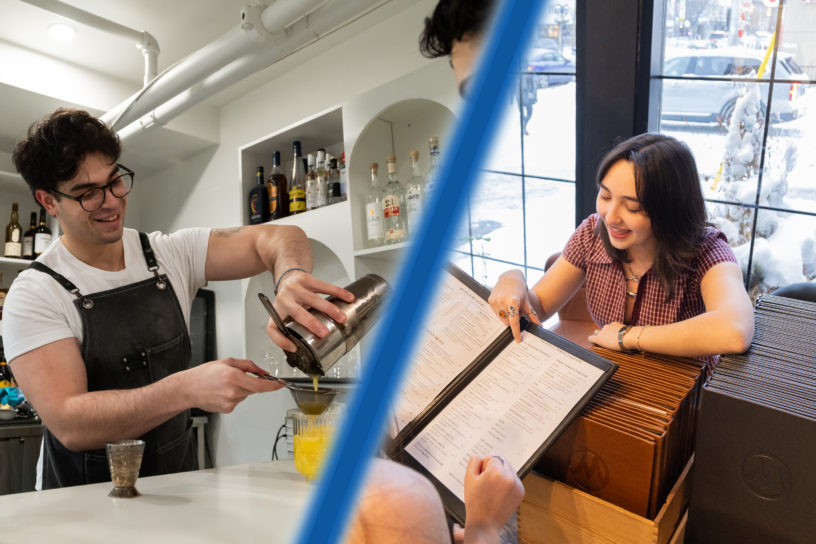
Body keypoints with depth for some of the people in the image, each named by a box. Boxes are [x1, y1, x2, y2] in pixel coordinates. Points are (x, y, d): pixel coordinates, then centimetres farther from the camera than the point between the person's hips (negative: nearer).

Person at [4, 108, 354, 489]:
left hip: (178, 488, 2)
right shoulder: (34, 295, -9)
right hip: (85, 502, -2)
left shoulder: (170, 254, 2)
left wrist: (291, 276, -27)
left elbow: (277, 238, -3)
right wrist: (188, 389, -34)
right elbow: (70, 425, -20)